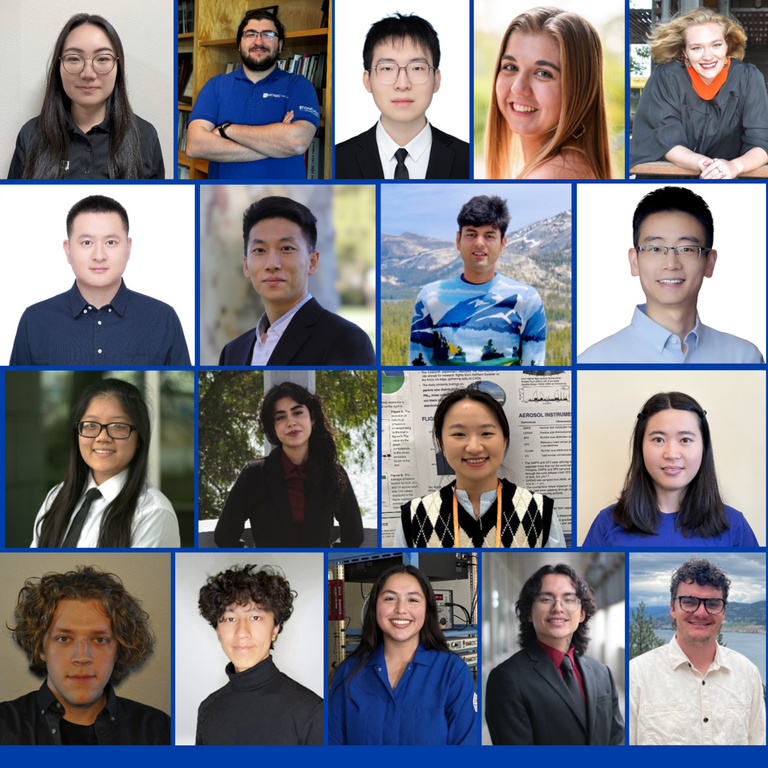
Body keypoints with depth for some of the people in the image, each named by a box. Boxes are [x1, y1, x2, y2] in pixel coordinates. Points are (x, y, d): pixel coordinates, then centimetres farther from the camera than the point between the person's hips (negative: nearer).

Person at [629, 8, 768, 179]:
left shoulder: (749, 78, -8)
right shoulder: (666, 77, -11)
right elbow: (667, 142, -12)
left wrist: (735, 166, -32)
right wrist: (704, 165, -31)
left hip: (727, 179, 1)